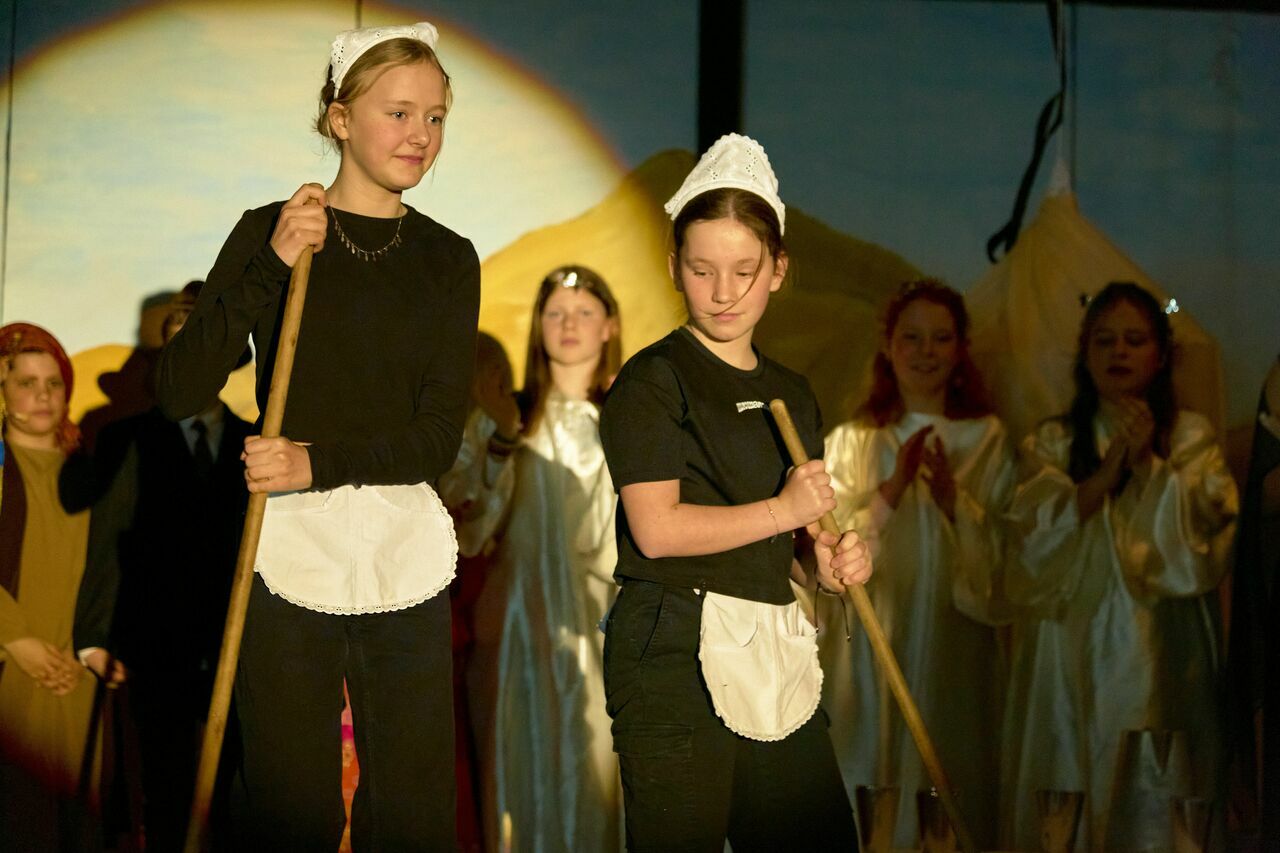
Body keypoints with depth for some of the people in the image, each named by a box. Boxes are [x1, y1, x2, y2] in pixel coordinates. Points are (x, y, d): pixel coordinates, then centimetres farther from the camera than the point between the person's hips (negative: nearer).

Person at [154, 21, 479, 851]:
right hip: (290, 547, -2)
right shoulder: (268, 232, 1)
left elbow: (439, 436, 0)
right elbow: (180, 393, -8)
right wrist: (270, 268, -16)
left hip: (407, 555, 2)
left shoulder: (447, 259, 8)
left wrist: (321, 462, -15)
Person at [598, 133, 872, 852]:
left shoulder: (792, 395, 17)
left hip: (778, 653, 6)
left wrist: (828, 561, 4)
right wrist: (783, 510, -9)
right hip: (677, 649, -6)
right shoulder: (653, 380, -4)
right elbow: (657, 528, -14)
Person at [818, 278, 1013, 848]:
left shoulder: (987, 440, 5)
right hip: (871, 647, 0)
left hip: (955, 649, 0)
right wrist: (895, 488, -18)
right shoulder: (850, 441, 6)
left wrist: (952, 500, -15)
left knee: (950, 791, 3)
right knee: (868, 791, 2)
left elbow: (1003, 555, 0)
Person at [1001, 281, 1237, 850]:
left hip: (1159, 652, -1)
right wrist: (1108, 469, -10)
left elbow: (1205, 536, -3)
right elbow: (1037, 537, -3)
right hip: (1069, 654, 1)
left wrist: (1147, 463, -9)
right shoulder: (1052, 442, 11)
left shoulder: (1192, 437, 9)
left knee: (1155, 803, -5)